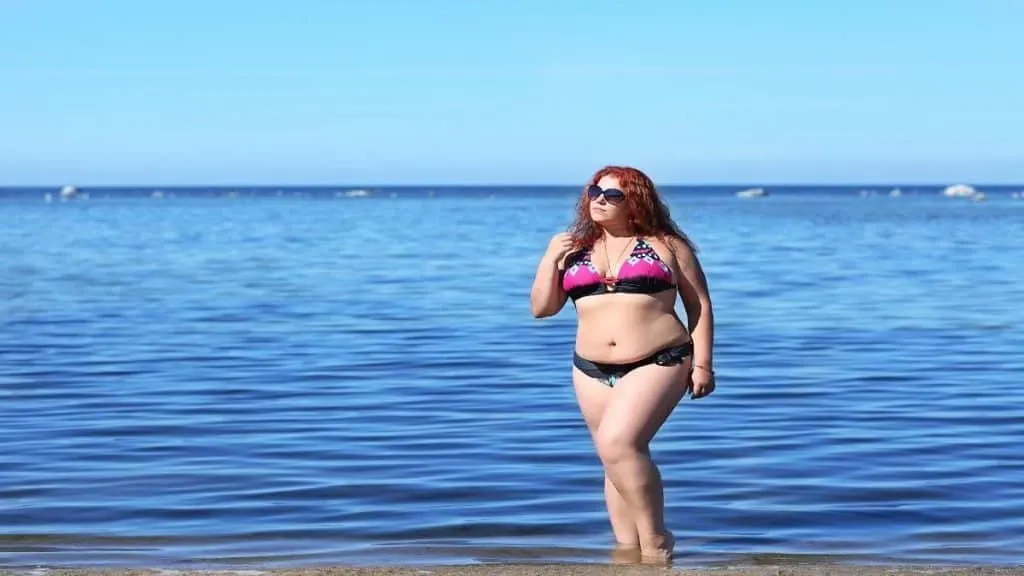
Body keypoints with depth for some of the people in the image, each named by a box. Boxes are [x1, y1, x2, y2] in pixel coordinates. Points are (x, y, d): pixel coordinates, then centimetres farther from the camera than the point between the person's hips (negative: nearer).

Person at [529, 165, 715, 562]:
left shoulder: (667, 245, 3)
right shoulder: (573, 250, 12)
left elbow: (700, 306, 4)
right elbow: (541, 308, 9)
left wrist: (702, 364, -4)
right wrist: (550, 259, -4)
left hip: (657, 364, -5)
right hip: (593, 371, 5)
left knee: (617, 443, -23)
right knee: (622, 458, 8)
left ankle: (656, 540, -12)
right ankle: (628, 551, 13)